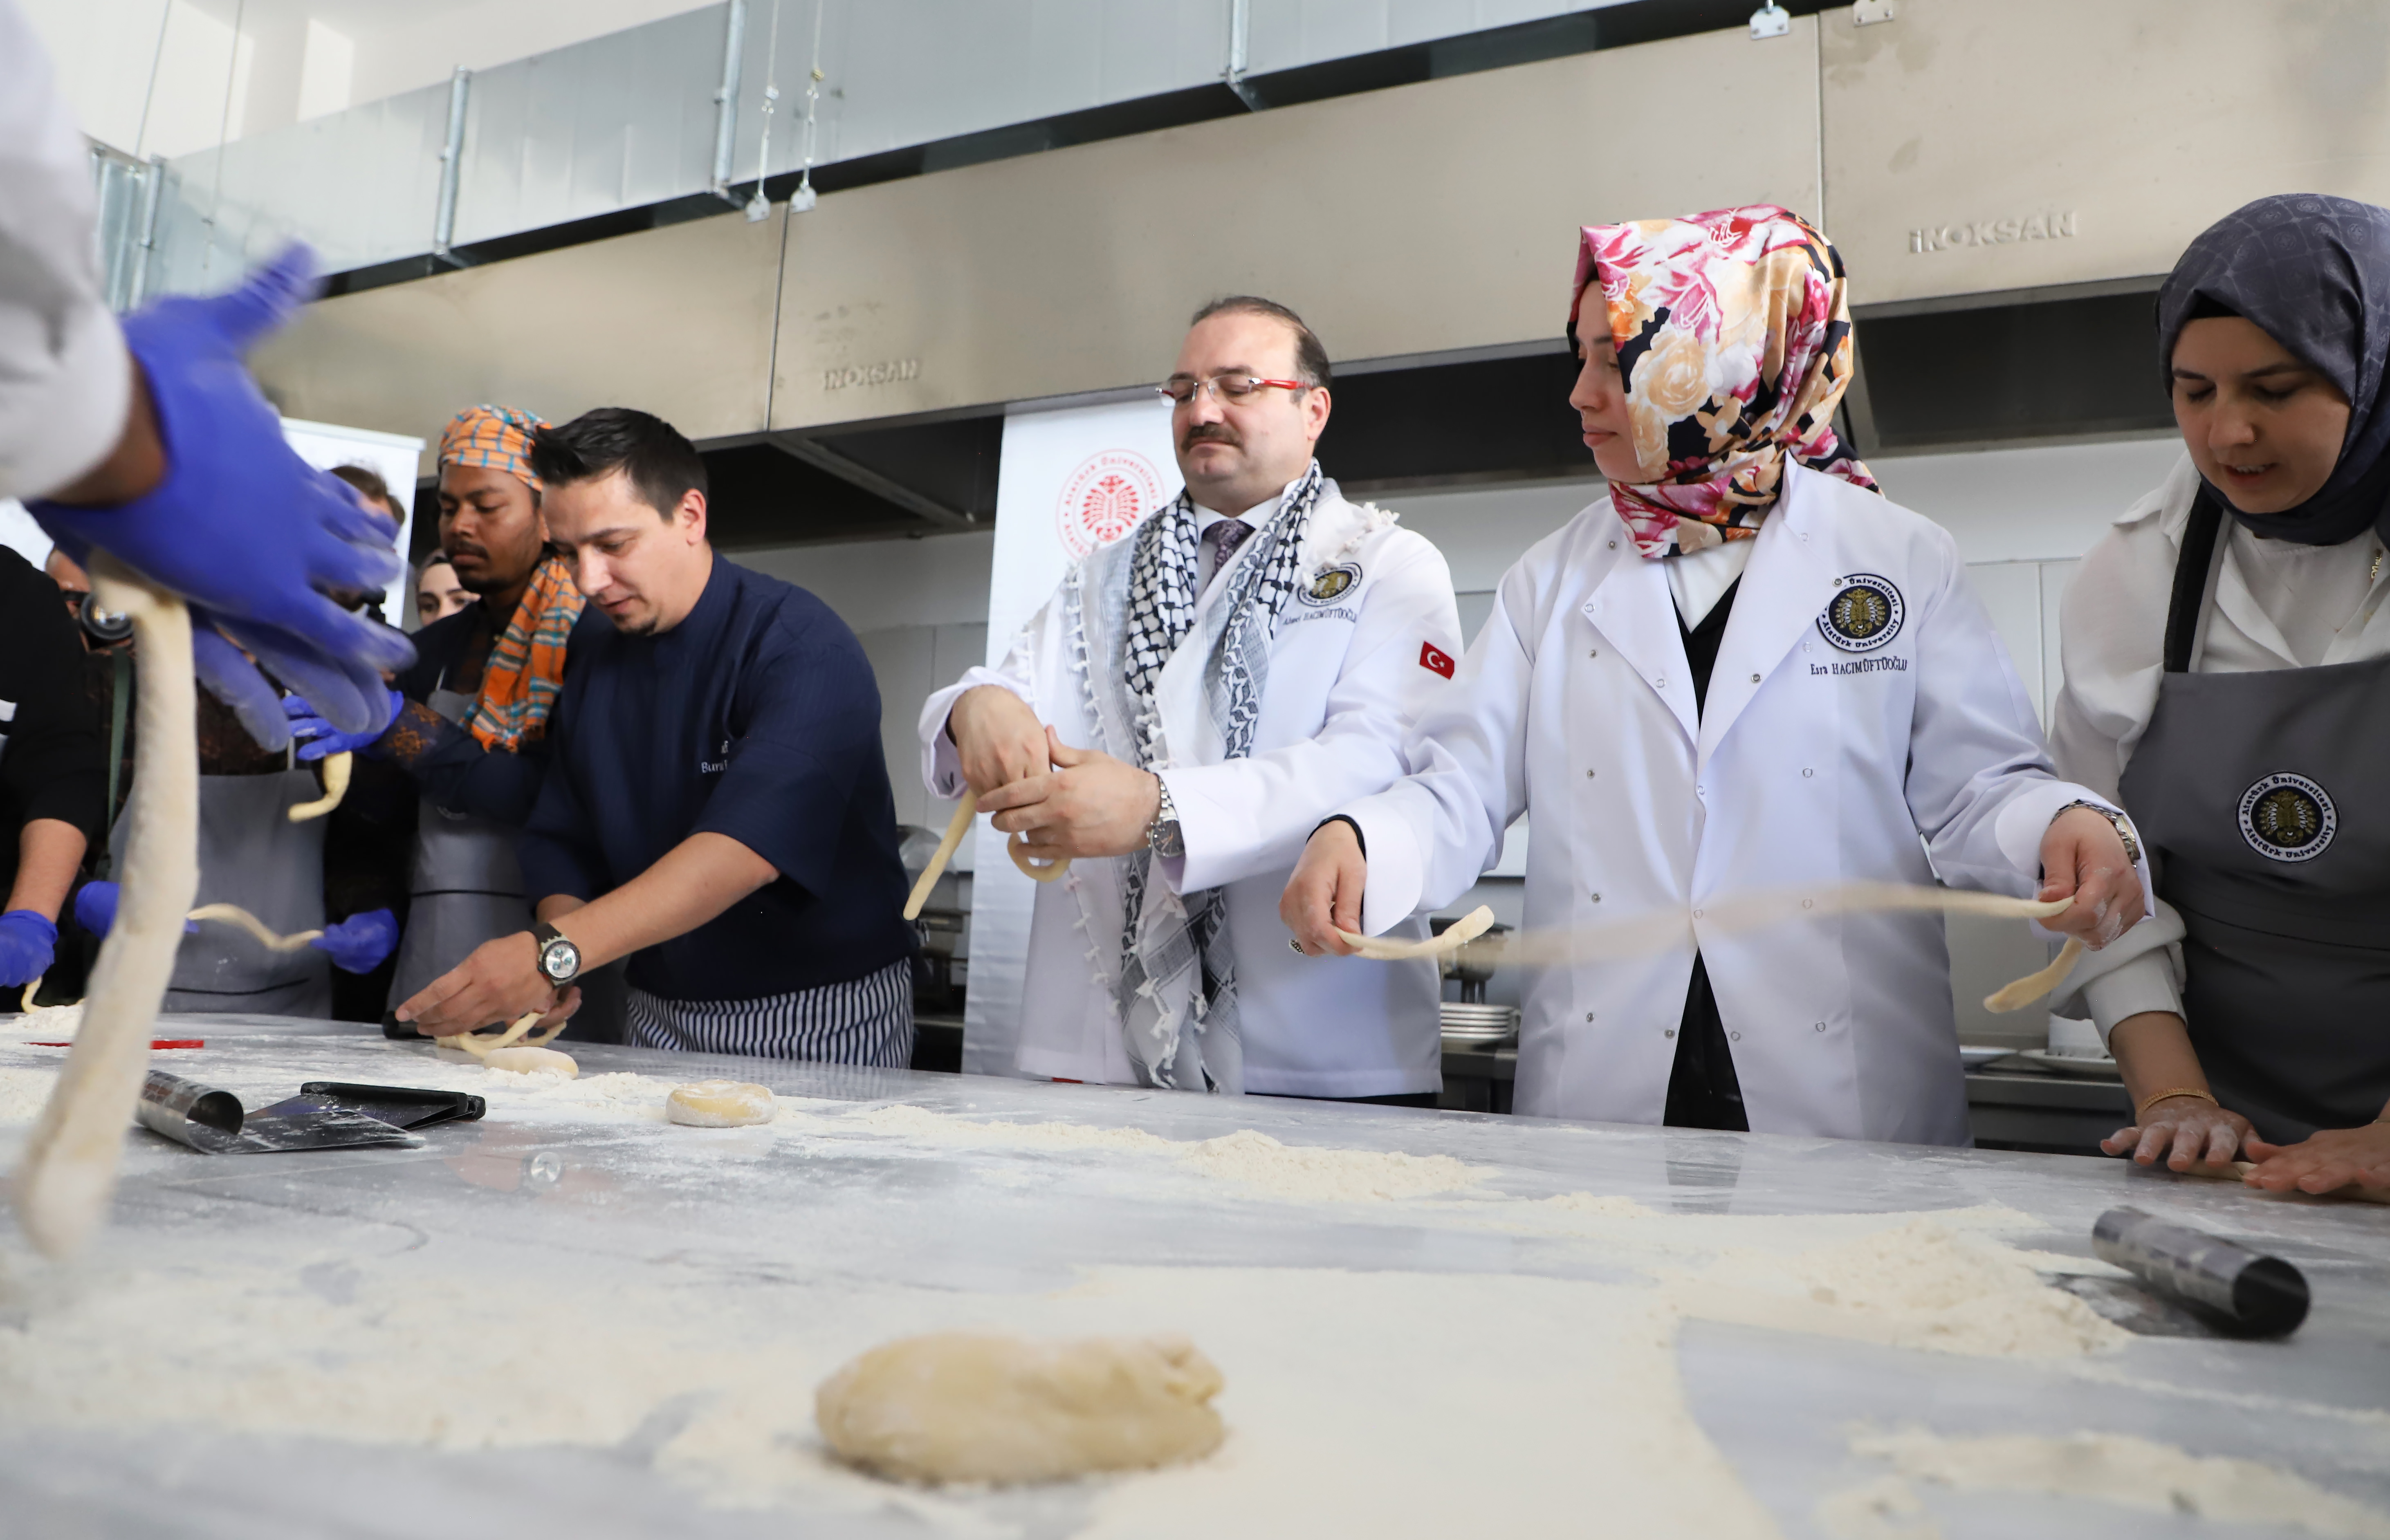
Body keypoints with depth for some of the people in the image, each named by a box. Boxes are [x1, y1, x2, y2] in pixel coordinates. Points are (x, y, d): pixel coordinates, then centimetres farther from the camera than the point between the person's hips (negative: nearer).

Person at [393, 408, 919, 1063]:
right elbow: (561, 839, 9)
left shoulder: (804, 647, -18)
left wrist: (557, 952, -39)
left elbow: (748, 844, -31)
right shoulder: (591, 659, 6)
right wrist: (552, 975, -11)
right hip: (658, 1022, 6)